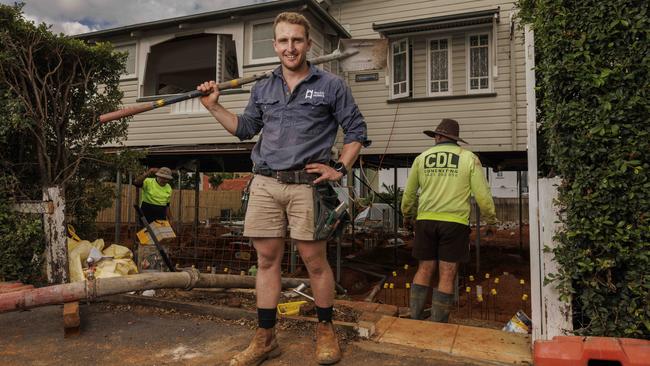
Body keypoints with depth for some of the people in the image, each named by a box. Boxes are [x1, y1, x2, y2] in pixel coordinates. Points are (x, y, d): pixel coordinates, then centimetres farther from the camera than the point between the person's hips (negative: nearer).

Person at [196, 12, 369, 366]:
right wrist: (214, 106, 16)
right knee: (266, 260, 7)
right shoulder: (262, 89, 16)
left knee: (314, 261, 1)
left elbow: (356, 131, 6)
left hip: (306, 184, -4)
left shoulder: (331, 85, 4)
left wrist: (340, 169, -4)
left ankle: (326, 331, 23)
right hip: (265, 184, 4)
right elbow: (245, 128, 25)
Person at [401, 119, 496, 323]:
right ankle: (437, 326, 8)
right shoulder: (469, 158, 2)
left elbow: (409, 193, 14)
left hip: (426, 220, 2)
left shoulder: (422, 158, 7)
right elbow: (482, 195, -1)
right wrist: (491, 220, 15)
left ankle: (415, 319, 13)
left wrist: (407, 215, 31)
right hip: (455, 222, -2)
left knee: (424, 271, 12)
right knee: (446, 276, 4)